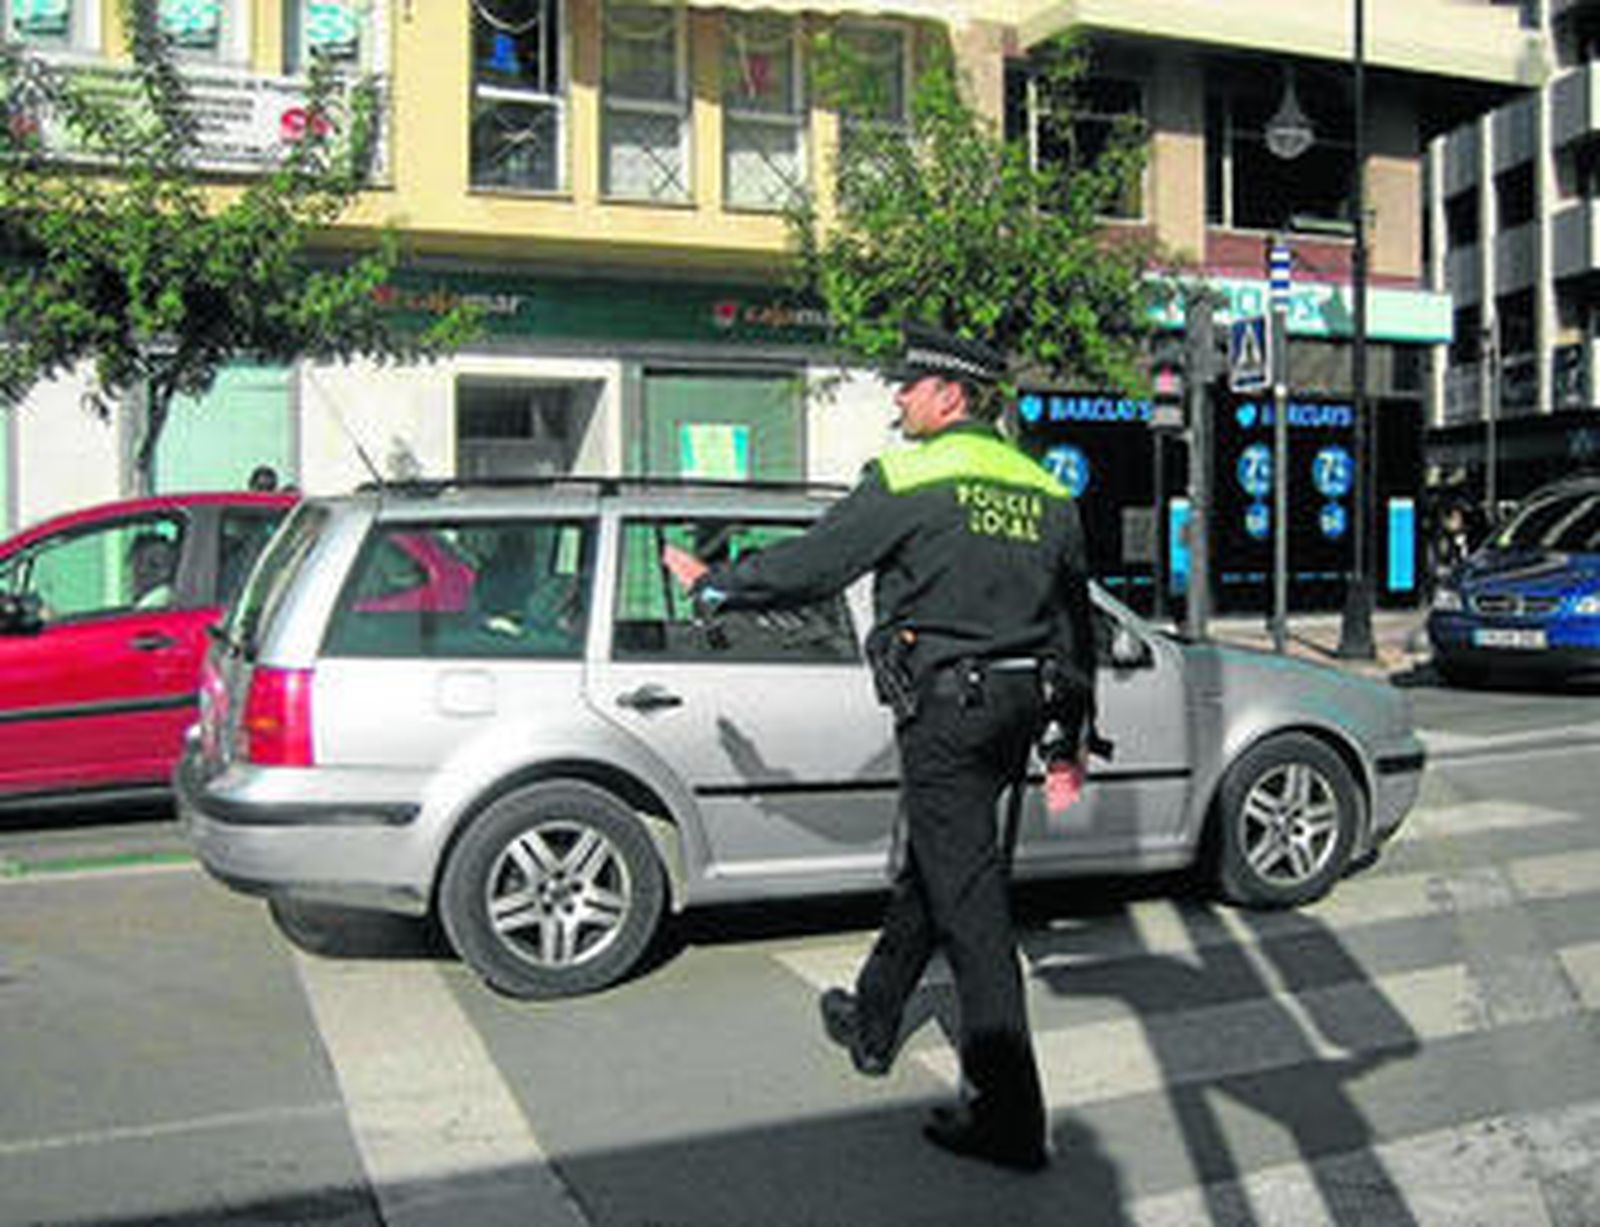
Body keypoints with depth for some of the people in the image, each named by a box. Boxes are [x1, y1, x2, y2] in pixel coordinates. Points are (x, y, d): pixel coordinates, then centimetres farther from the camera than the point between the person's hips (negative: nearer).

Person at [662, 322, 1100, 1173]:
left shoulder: (909, 480, -10)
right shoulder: (1049, 494, 13)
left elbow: (811, 566, -9)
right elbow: (1076, 625, 17)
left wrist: (714, 584, 6)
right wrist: (1070, 738, 24)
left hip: (945, 704, -8)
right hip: (1016, 707, 8)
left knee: (970, 900, -7)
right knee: (929, 870, 22)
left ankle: (1009, 1117, -5)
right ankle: (872, 1026, 39)